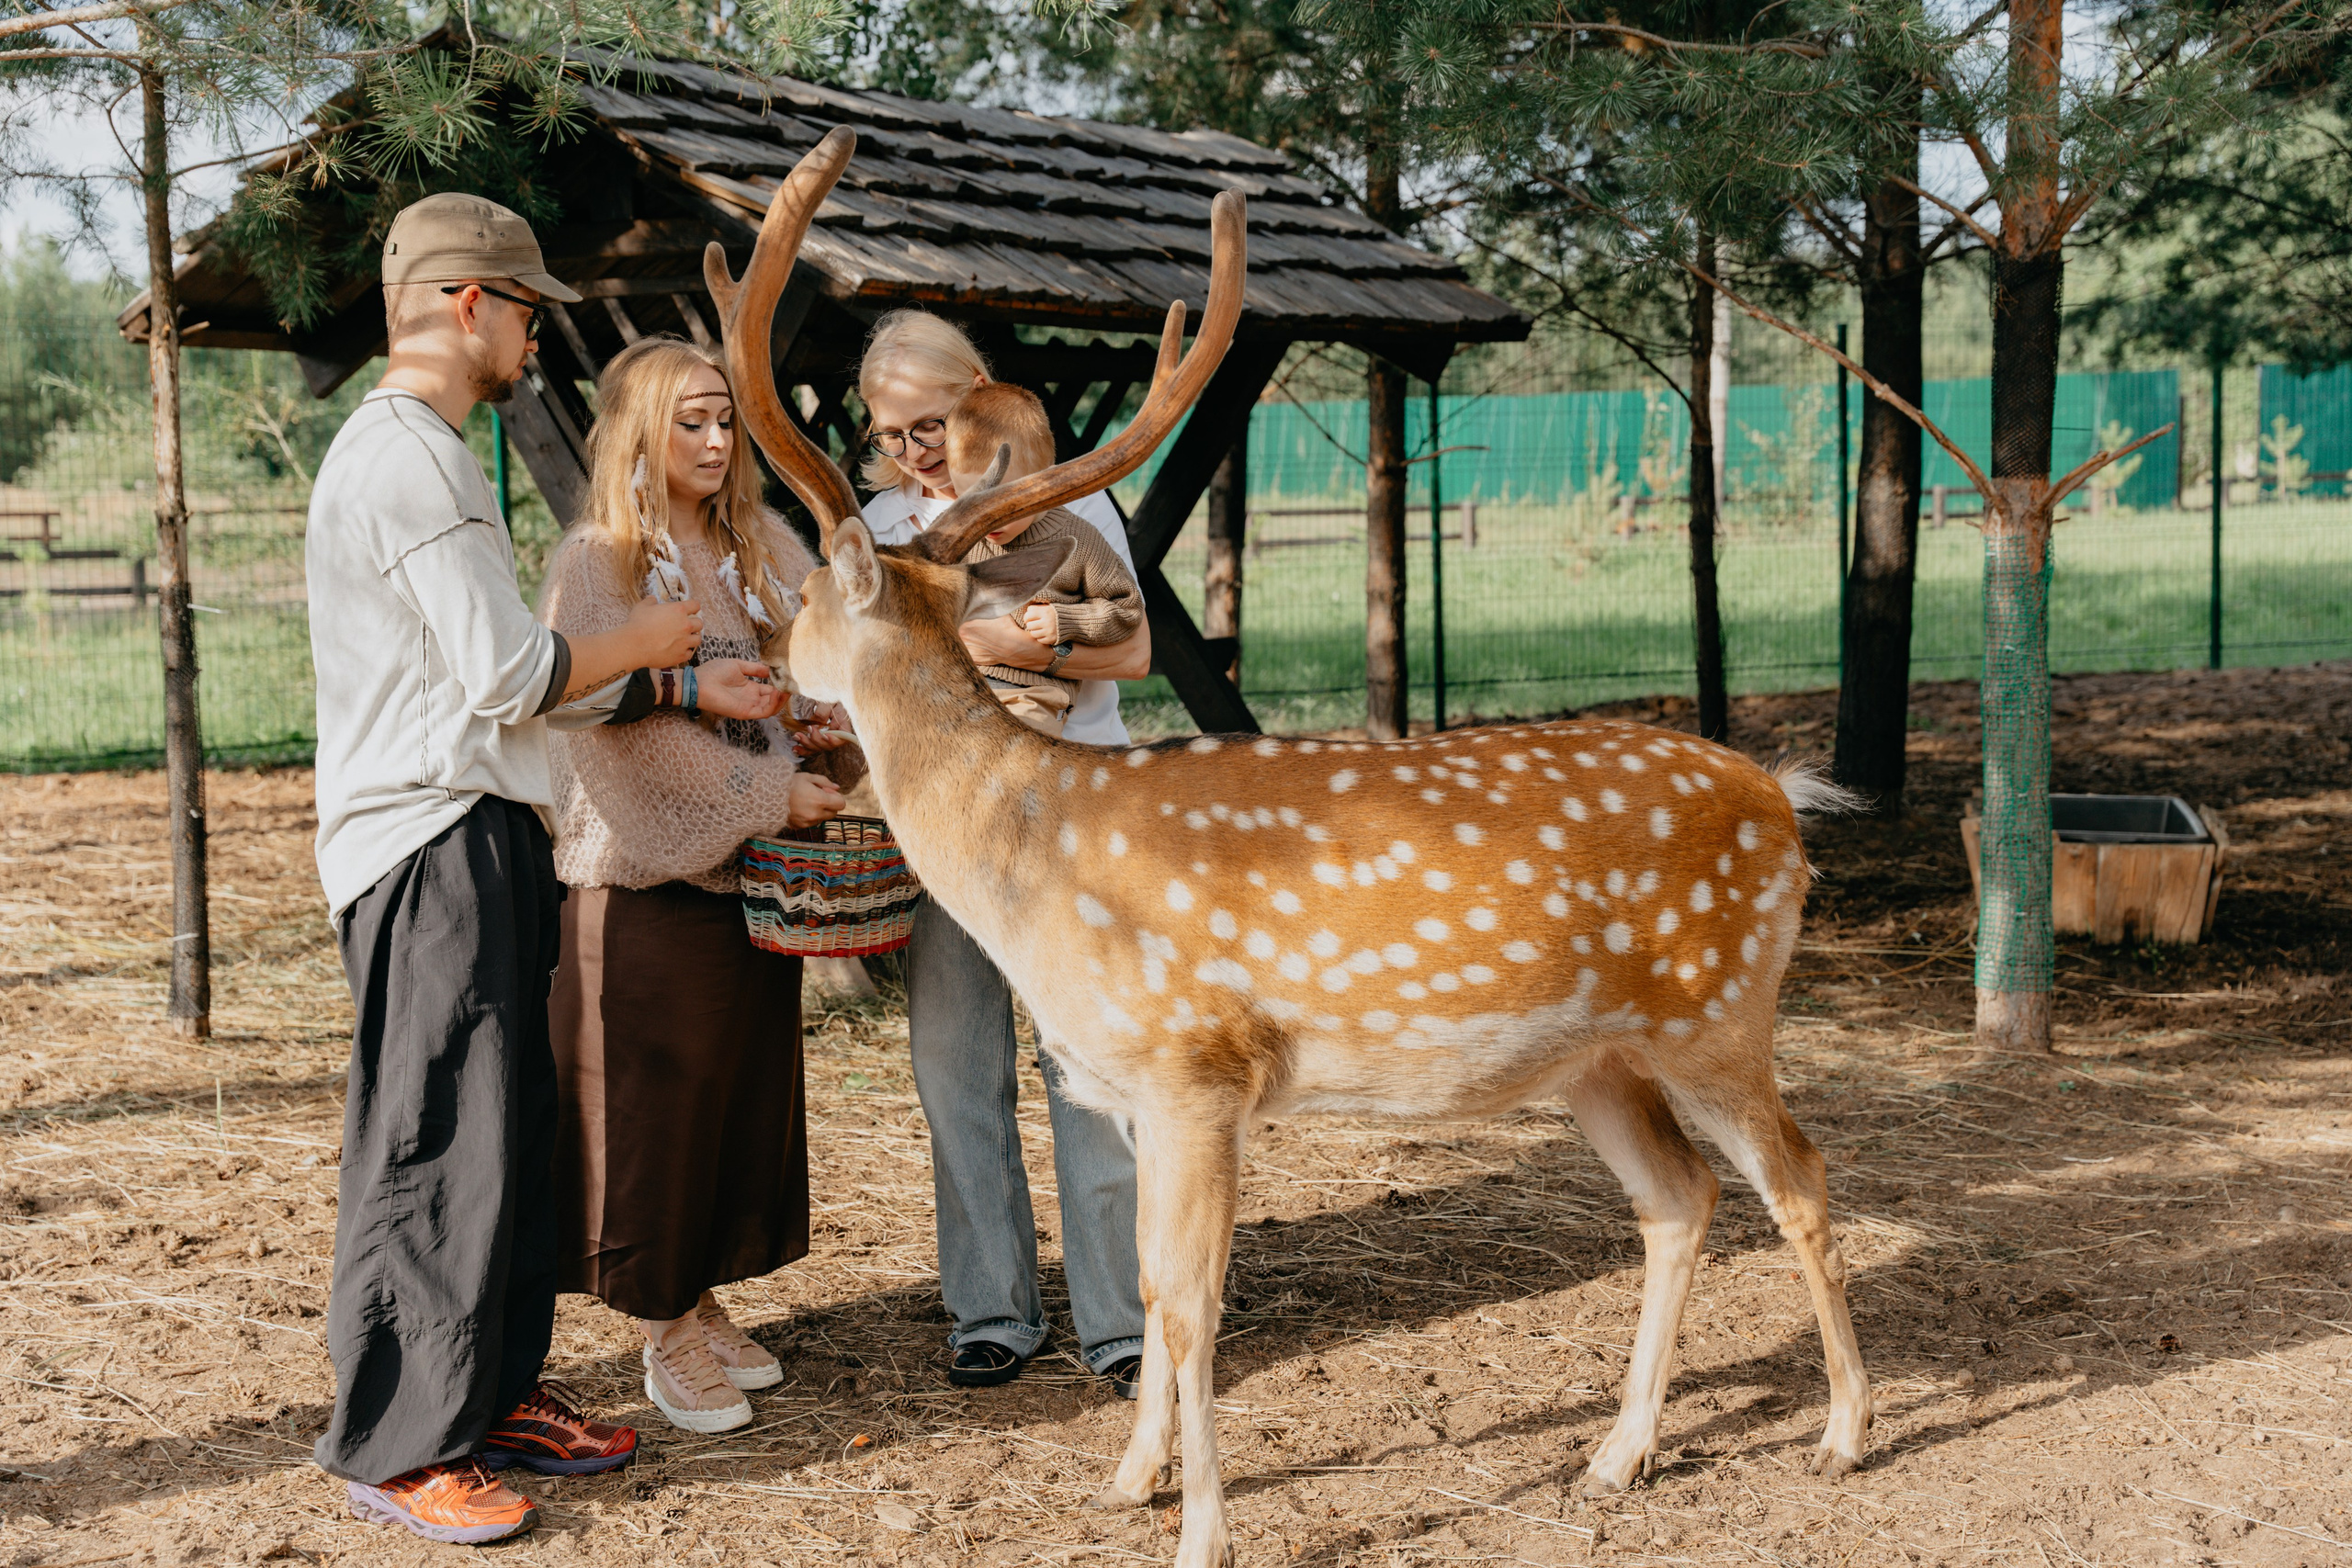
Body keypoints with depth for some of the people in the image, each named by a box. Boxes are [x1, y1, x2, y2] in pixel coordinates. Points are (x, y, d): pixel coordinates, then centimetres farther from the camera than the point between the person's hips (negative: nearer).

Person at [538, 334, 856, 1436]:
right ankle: (665, 1333, 13)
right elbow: (625, 728, -15)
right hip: (647, 875, -6)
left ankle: (703, 1302, 26)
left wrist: (823, 721, -10)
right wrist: (771, 791, -17)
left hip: (754, 870, 6)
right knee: (656, 1098, 1)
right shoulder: (596, 563, -8)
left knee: (750, 1089, 11)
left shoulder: (763, 550, 11)